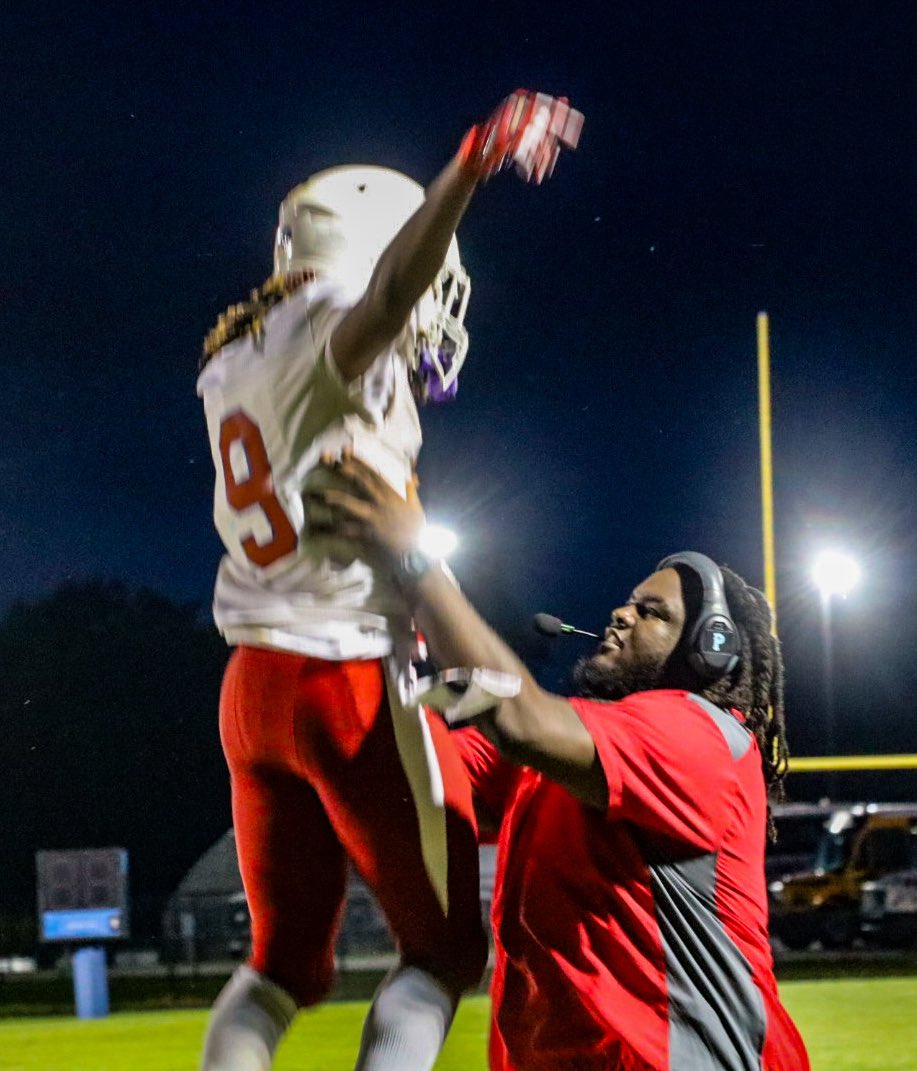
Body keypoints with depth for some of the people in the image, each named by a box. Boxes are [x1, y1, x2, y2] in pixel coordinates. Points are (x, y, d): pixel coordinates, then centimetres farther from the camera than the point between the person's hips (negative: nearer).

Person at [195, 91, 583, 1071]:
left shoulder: (236, 364, 12)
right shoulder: (333, 337, -11)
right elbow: (390, 287, -34)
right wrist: (472, 164, -50)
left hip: (253, 686, 8)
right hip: (350, 684, -8)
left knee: (283, 959, 17)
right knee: (444, 948, 3)